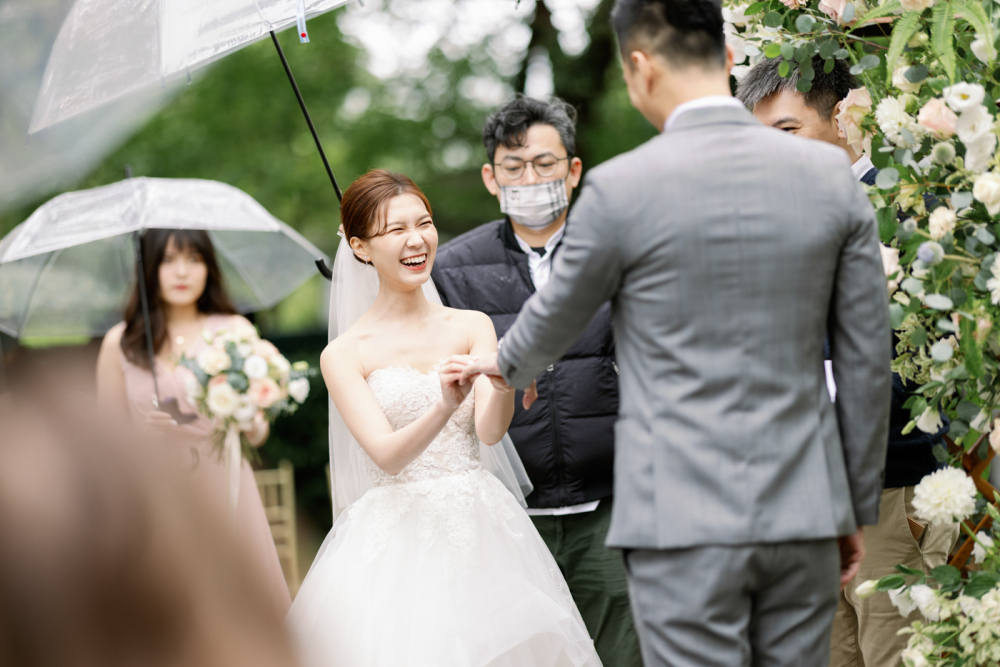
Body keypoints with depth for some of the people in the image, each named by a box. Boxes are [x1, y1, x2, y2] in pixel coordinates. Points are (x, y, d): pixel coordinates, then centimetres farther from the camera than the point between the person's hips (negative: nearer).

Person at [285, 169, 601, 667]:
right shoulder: (343, 355, -1)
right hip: (394, 545, -2)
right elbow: (387, 455, -12)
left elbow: (490, 431, -7)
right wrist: (444, 409, -30)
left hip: (481, 533, 2)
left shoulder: (472, 326, 6)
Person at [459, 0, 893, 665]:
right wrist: (858, 507, 15)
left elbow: (556, 317, 9)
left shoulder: (622, 188, -9)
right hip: (803, 513, 4)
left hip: (687, 517, -4)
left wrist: (508, 365, 32)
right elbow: (866, 359, 5)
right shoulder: (830, 174, 1)